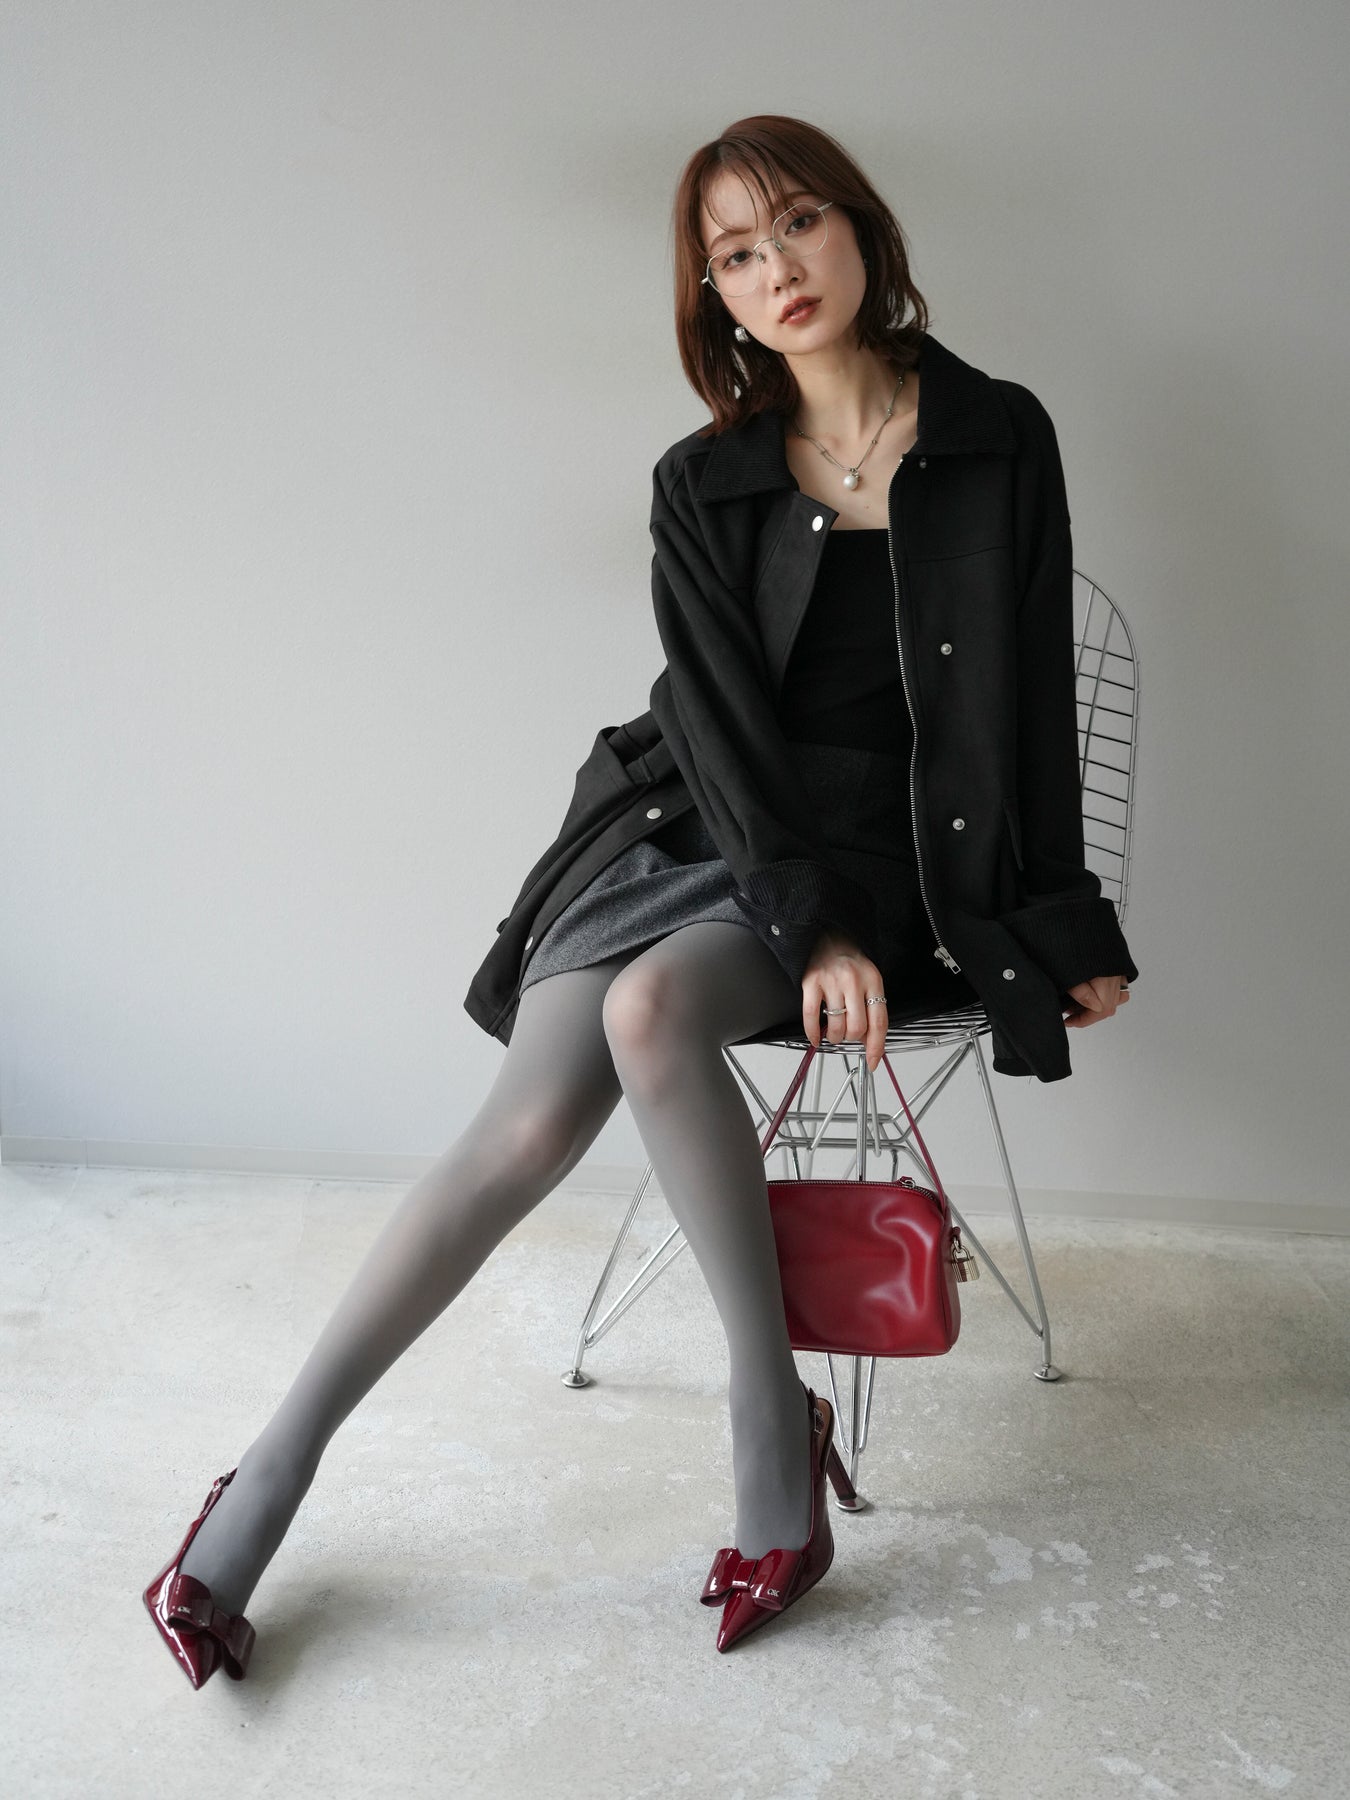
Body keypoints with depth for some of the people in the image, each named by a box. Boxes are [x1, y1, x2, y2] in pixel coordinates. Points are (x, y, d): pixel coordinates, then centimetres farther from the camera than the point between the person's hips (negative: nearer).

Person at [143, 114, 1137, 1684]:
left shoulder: (999, 437, 3)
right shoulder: (703, 485, 6)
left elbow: (1033, 700, 4)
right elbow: (721, 715, -3)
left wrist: (1065, 927, 5)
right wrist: (813, 929, -15)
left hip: (882, 859, -2)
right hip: (700, 832, 2)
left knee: (652, 1008, -33)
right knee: (534, 1117, -18)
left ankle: (772, 1419, -16)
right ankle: (267, 1478, -8)